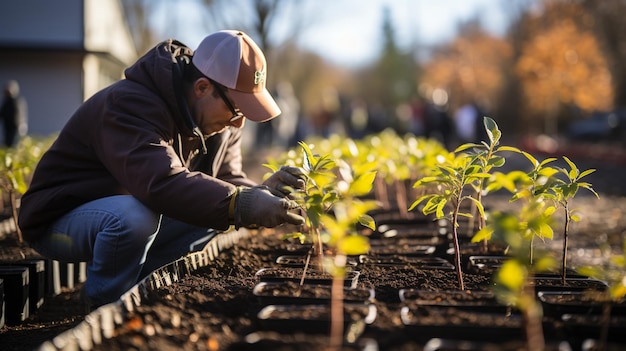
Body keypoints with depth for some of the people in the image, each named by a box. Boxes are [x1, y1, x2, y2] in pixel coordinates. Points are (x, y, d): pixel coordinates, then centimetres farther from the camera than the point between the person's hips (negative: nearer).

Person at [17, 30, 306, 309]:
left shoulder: (216, 118, -3)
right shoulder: (130, 104, -30)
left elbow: (226, 180, -3)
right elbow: (162, 182, -45)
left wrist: (263, 193, -24)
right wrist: (240, 204, -50)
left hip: (131, 213, 8)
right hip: (59, 219, -8)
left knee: (214, 212, -5)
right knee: (134, 215, -38)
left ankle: (135, 291, -1)